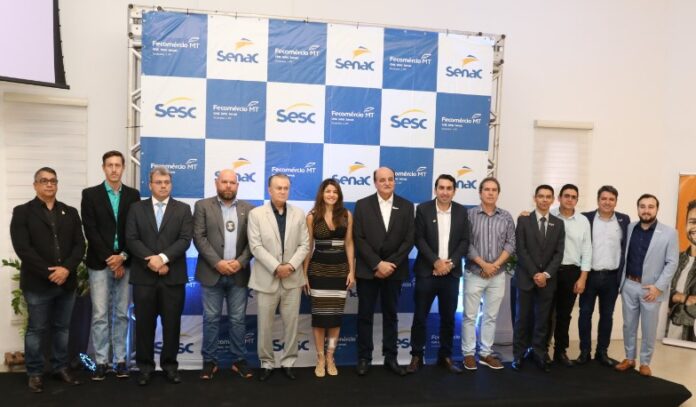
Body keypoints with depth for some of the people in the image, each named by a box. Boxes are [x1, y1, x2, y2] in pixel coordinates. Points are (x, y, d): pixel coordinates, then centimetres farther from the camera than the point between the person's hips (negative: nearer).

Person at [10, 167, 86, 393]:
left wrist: (66, 268, -13)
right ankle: (35, 373, 19)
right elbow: (22, 248, -10)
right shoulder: (22, 212, 0)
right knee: (36, 330, 6)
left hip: (66, 282, 3)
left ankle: (61, 368, 25)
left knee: (62, 328, 12)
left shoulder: (70, 212, 10)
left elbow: (79, 245, 3)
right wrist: (48, 273, -15)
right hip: (37, 283, -3)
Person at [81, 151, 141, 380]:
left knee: (121, 314, 7)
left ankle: (120, 360, 15)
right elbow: (90, 230, -5)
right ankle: (101, 362, 9)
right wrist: (109, 258, -11)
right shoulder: (90, 194, 1)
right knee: (100, 315, 0)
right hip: (99, 262, -1)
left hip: (124, 262, 2)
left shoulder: (133, 195, 7)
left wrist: (122, 256, -9)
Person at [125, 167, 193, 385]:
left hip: (173, 276, 0)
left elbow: (185, 240, -5)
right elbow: (131, 239, -2)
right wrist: (151, 261, -14)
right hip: (144, 276, 0)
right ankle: (145, 366, 21)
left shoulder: (183, 209, 6)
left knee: (172, 324, 6)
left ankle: (169, 364, 20)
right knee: (144, 323, 7)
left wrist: (163, 257, -18)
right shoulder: (136, 208, 8)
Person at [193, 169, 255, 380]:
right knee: (211, 319, 5)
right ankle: (209, 361, 17)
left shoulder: (248, 209, 8)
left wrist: (241, 262, -11)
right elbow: (199, 237, -6)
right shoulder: (203, 206, 2)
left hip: (239, 274, 2)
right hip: (212, 273, -1)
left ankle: (239, 360, 18)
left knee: (238, 319, 7)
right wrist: (217, 263, -15)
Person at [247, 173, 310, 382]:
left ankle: (288, 362, 22)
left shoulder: (299, 214, 6)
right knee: (264, 325, 5)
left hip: (292, 278, 2)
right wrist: (276, 267, -16)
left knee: (291, 324, 8)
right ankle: (266, 363, 21)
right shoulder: (256, 214, -2)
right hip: (266, 278, -2)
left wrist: (291, 265, -12)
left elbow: (304, 245, 2)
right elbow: (256, 246, -9)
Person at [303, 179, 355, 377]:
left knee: (336, 315, 6)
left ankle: (330, 358, 20)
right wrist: (304, 273, 0)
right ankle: (320, 358, 16)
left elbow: (349, 244, 6)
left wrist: (352, 271, 1)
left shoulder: (346, 215, 3)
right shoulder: (312, 216, -1)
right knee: (319, 314, 2)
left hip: (340, 269, 1)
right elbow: (308, 246, 2)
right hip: (318, 269, -1)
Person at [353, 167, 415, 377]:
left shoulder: (406, 206, 3)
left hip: (394, 270, 1)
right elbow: (359, 239, -7)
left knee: (391, 315, 10)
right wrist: (377, 264, -14)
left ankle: (390, 358, 21)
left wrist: (390, 264, -11)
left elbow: (409, 240, -2)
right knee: (365, 315, 6)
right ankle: (364, 358, 17)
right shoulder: (362, 205, -1)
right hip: (368, 270, -1)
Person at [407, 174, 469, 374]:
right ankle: (416, 357, 14)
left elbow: (464, 241, 3)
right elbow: (419, 239, -6)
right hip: (427, 272, -2)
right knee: (420, 317, 2)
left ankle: (445, 356, 23)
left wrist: (451, 262, -10)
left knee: (448, 318, 9)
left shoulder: (461, 211, 5)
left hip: (451, 273, 2)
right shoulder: (423, 209, -2)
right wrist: (436, 261, -15)